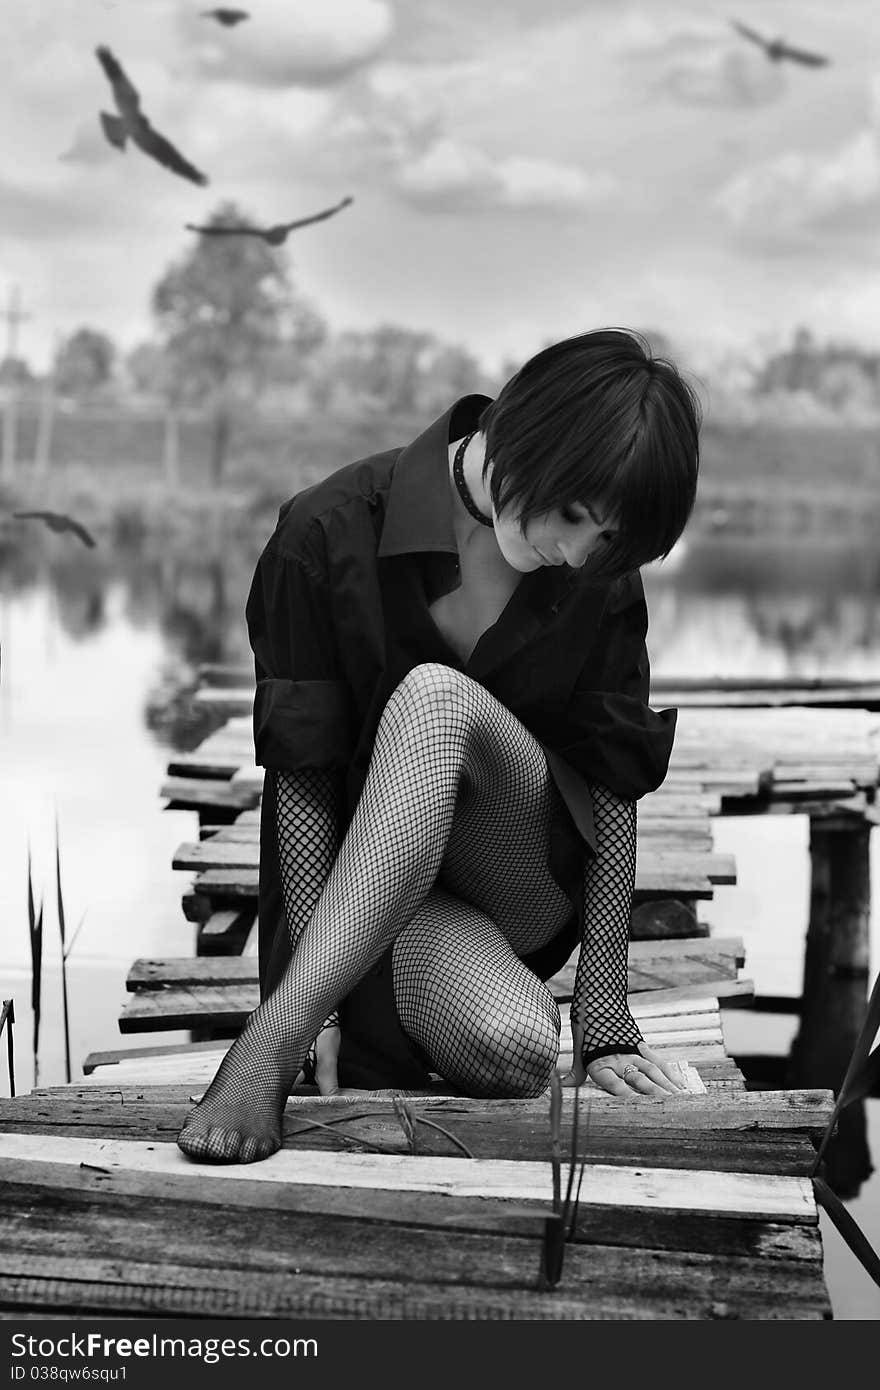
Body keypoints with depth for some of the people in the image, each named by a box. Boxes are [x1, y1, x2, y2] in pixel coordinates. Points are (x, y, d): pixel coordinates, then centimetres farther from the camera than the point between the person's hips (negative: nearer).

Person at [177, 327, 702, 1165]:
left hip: (529, 886, 2)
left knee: (433, 698, -33)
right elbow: (299, 781, -14)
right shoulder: (330, 532, -14)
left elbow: (613, 790, -8)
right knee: (514, 1048, -36)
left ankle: (272, 1036, -26)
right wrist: (326, 1003, -17)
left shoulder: (601, 572, -6)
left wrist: (605, 1023, -12)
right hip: (364, 894, -2)